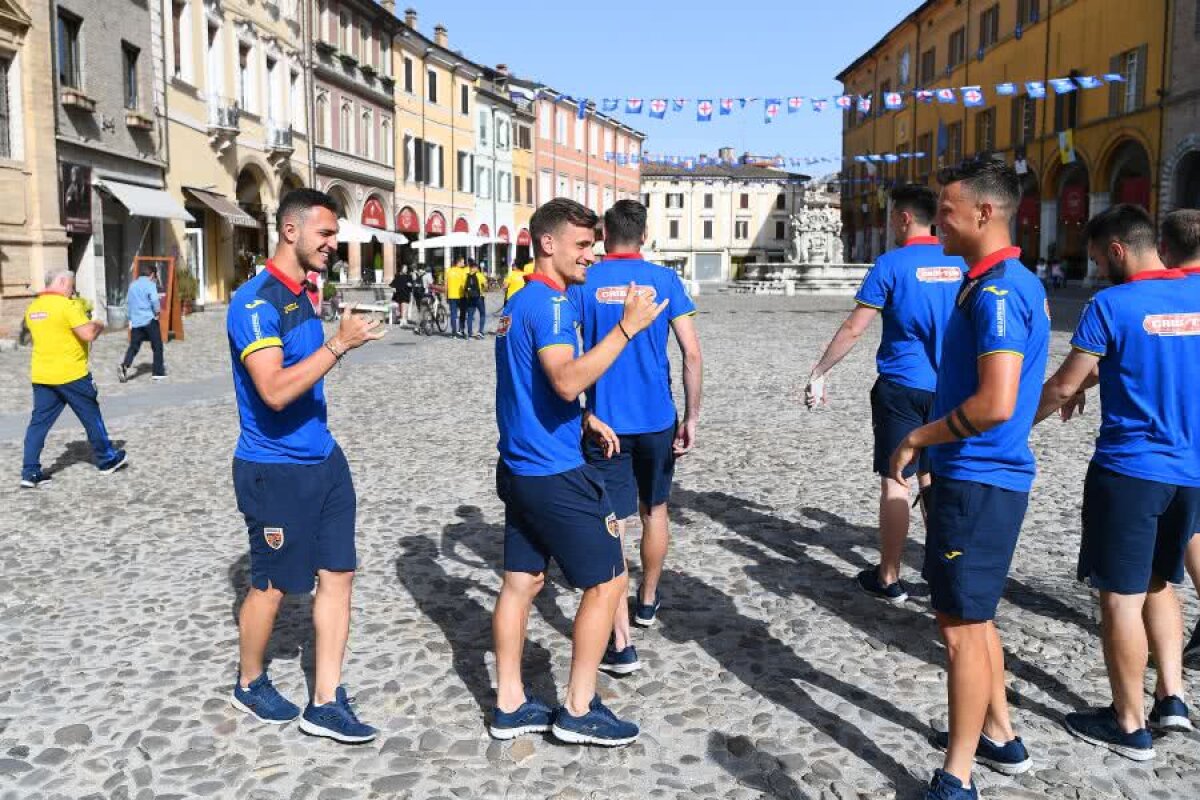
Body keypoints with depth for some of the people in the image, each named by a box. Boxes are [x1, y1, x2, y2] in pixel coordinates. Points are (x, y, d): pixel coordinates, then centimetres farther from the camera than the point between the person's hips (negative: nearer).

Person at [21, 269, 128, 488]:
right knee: (91, 417, 10)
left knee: (39, 422, 7)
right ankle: (107, 460, 22)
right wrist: (98, 325, 1)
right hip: (71, 374, -6)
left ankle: (30, 472, 3)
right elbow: (88, 335, -20)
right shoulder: (68, 306, -14)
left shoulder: (32, 308, 10)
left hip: (41, 376, 6)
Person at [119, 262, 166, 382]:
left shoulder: (132, 285, 14)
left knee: (134, 346, 6)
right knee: (157, 345, 6)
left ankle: (124, 365, -17)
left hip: (135, 321, 6)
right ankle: (158, 371, 9)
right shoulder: (150, 284, -7)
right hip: (149, 319, -5)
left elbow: (127, 302, 18)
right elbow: (154, 299, -23)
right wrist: (157, 311, -7)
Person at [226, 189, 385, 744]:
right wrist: (340, 343, -27)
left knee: (338, 574, 6)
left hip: (323, 460, 8)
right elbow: (275, 390, -28)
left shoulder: (301, 295, 10)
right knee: (272, 585, 7)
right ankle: (249, 685, 32)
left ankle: (325, 703, 15)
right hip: (275, 470, -8)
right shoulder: (256, 301, -17)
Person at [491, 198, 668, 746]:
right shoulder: (550, 303, -16)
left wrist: (585, 419, 16)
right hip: (554, 473, -10)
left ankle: (510, 705, 21)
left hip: (519, 468, 10)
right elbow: (568, 381, -30)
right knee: (608, 581, 1)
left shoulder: (519, 303, 15)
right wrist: (627, 328, -28)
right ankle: (578, 711, 9)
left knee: (521, 580, 13)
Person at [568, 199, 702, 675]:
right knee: (655, 511, 22)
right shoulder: (664, 280, -1)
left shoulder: (583, 284, -3)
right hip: (657, 420, 2)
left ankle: (621, 645, -4)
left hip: (604, 422, -1)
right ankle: (648, 601, 42)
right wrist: (692, 418, 3)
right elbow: (692, 355, -5)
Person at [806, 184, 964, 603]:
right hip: (946, 388, 5)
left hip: (902, 385, -5)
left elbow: (854, 328, -11)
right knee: (932, 480, 16)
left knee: (895, 481, 1)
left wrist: (818, 373, -4)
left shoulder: (892, 263, -10)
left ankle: (889, 579, 7)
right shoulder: (959, 262, 6)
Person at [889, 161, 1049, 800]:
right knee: (971, 616, 21)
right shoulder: (1007, 282, 13)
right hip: (980, 476, 10)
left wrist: (919, 438, -14)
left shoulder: (997, 292, -19)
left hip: (979, 482, -10)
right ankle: (999, 736, 36)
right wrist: (938, 454, 18)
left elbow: (995, 404, -28)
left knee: (962, 626, -2)